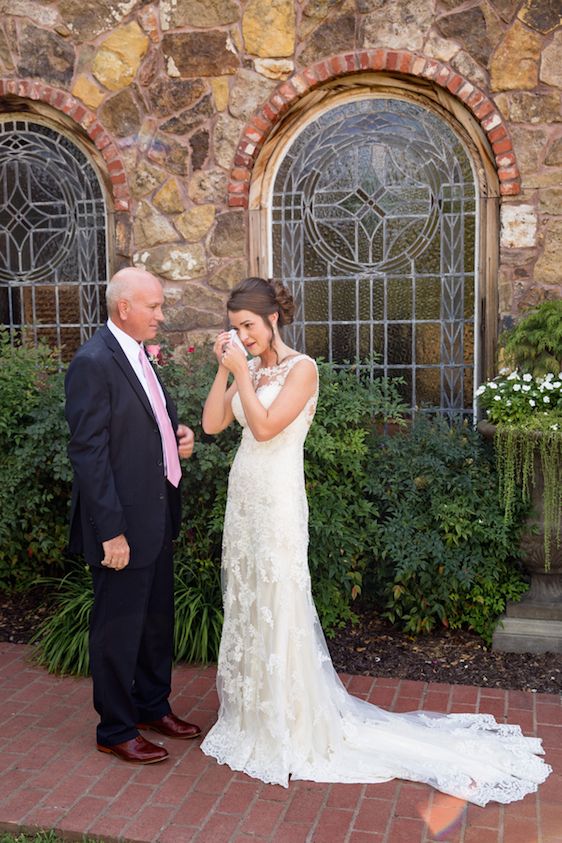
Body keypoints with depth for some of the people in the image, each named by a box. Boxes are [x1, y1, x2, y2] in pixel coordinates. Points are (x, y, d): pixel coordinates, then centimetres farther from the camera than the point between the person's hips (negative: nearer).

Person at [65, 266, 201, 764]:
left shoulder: (139, 355, 10)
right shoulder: (94, 362, -18)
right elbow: (88, 453, -21)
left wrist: (177, 436, 1)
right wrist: (111, 531, -22)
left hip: (156, 516, 9)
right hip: (123, 523, -9)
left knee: (158, 618, 21)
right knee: (120, 627, 6)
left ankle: (153, 707, 39)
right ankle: (116, 730, 25)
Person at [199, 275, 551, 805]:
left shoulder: (300, 368, -11)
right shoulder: (248, 369, 10)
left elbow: (265, 427, -21)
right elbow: (212, 424, 4)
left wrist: (242, 372, -15)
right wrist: (224, 369, -3)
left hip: (276, 502, -8)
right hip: (242, 497, 8)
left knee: (278, 610, -1)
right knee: (244, 603, 15)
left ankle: (290, 729, 16)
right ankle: (252, 714, 32)